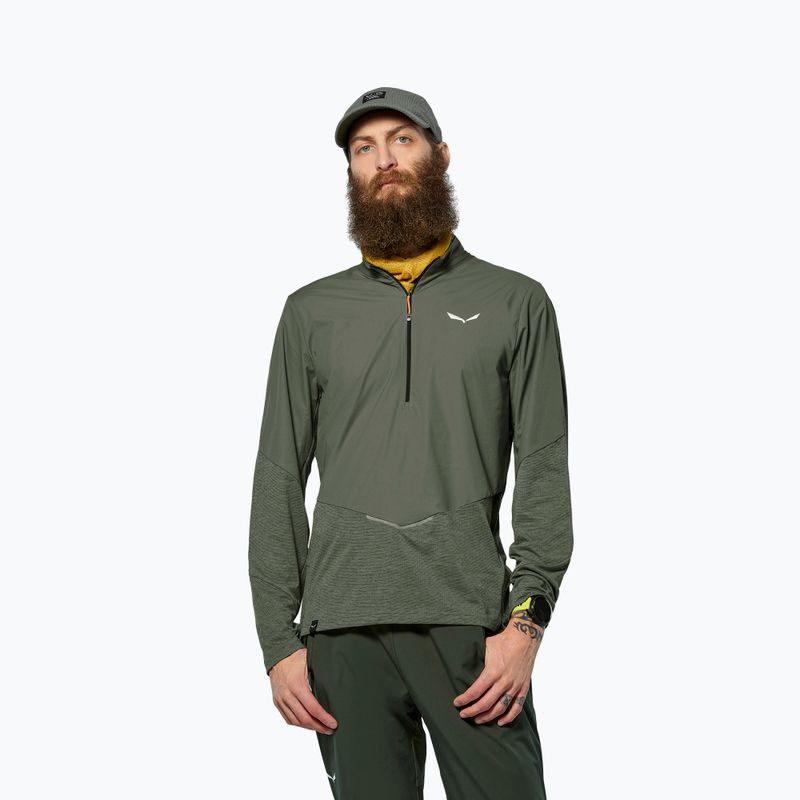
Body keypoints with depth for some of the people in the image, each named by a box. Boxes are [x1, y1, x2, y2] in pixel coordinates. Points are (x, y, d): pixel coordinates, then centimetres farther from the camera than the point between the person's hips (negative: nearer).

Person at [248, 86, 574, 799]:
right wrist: (279, 641, 2)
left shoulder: (516, 303, 9)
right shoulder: (311, 312, 13)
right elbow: (279, 481, 10)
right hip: (343, 631, 2)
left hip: (471, 621, -1)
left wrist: (527, 621, -9)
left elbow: (545, 470, 3)